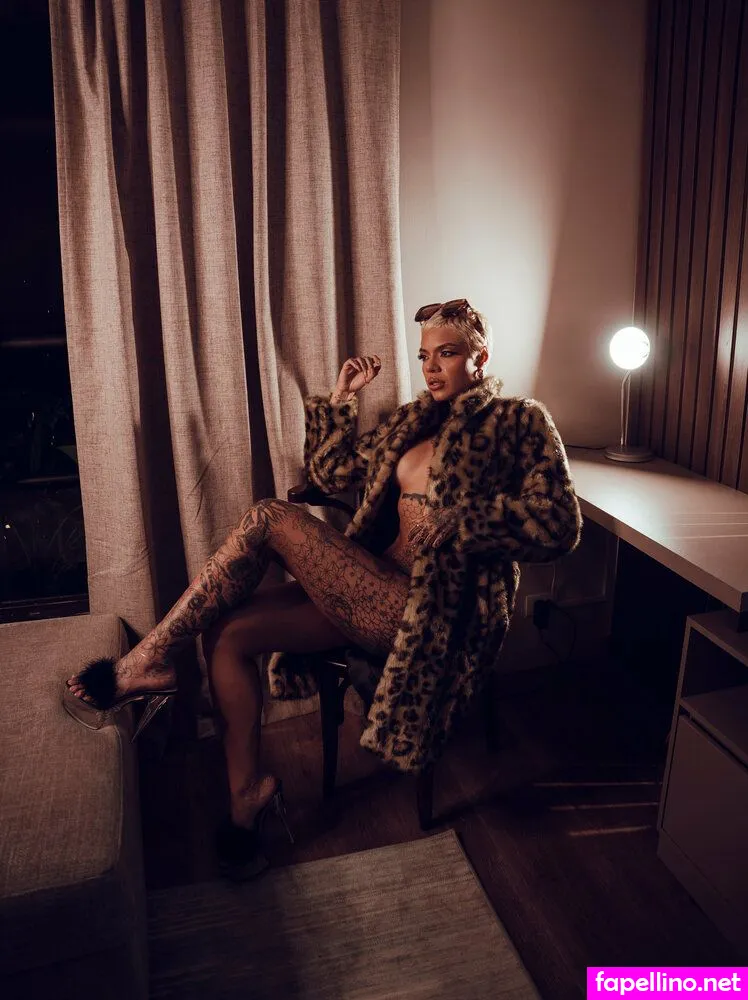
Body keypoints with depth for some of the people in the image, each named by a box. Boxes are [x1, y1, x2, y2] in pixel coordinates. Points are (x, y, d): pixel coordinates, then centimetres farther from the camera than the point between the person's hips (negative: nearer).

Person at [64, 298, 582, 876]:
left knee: (271, 518, -19)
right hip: (375, 591, 8)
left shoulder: (520, 421, 1)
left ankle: (149, 662, -8)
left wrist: (455, 523, -16)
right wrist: (342, 398, 18)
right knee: (226, 631, -9)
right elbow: (330, 473, 25)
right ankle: (247, 790, 3)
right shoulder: (418, 419, 21)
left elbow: (559, 525, -12)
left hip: (427, 607, -8)